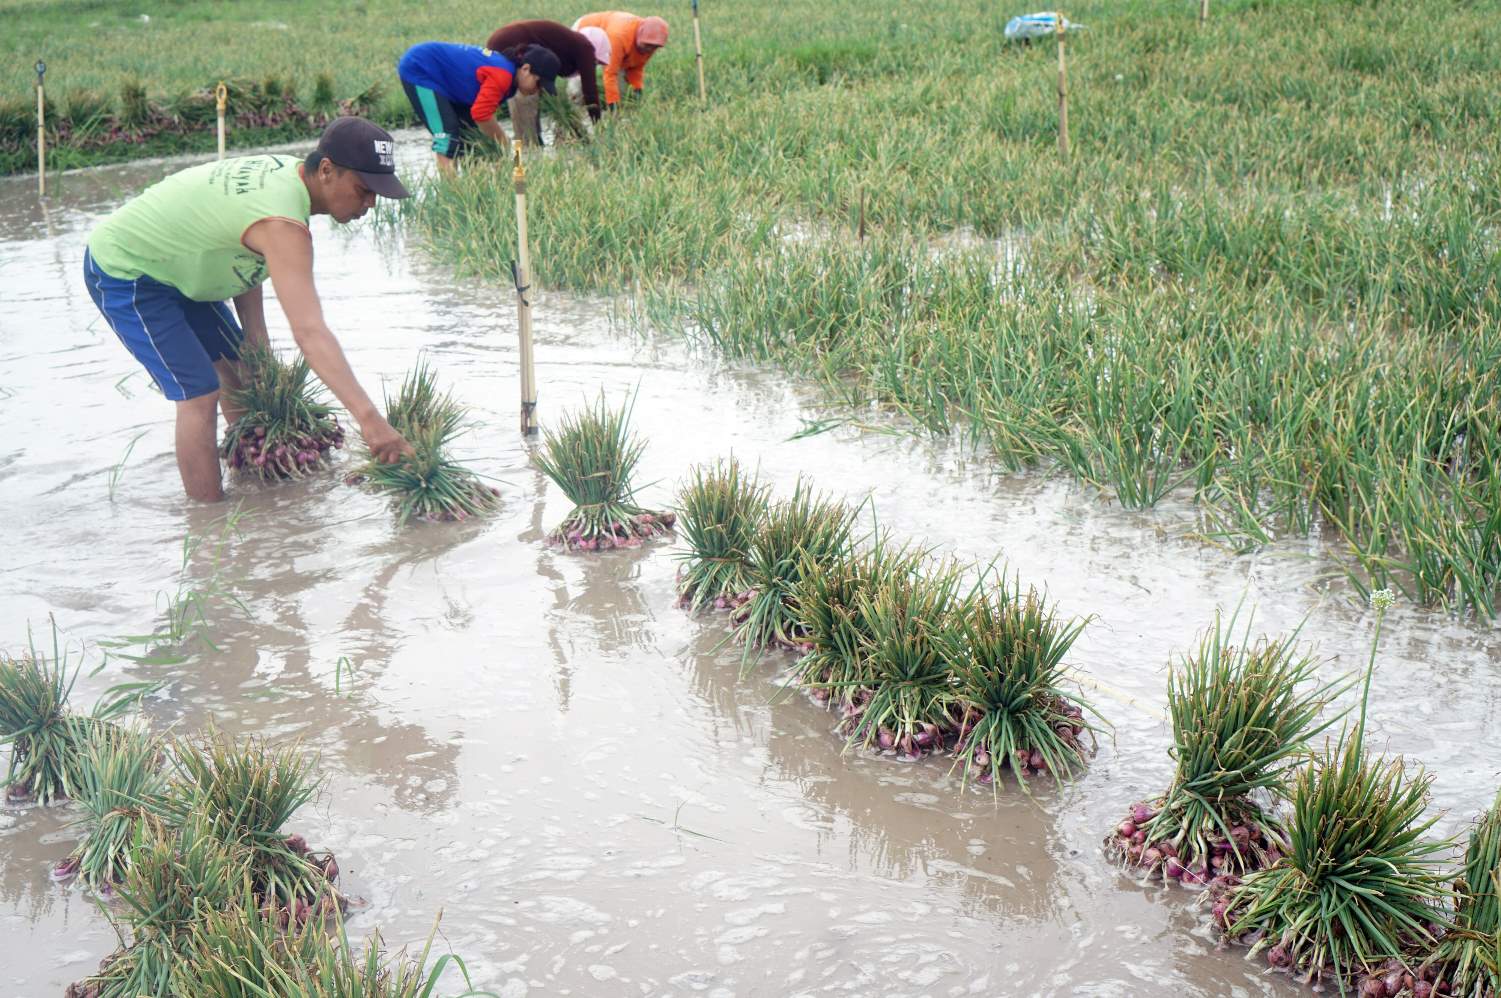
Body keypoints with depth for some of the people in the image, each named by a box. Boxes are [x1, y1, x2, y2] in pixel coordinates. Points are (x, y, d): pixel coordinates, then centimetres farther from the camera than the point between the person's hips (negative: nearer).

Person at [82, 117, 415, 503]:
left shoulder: (287, 171, -7)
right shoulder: (282, 225, -36)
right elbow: (309, 332, -46)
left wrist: (258, 345, -6)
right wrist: (369, 418, -52)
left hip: (170, 265, 10)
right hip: (121, 273, -10)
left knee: (238, 368, 16)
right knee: (199, 395, -15)